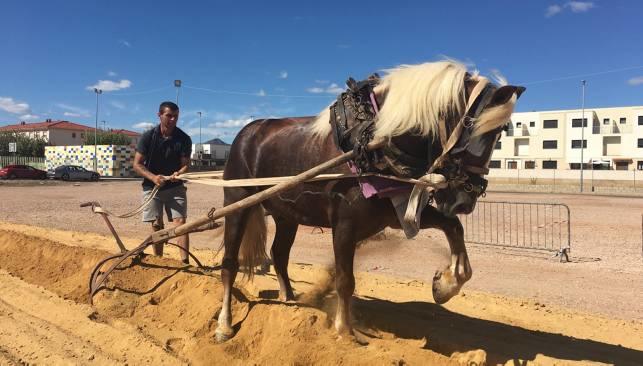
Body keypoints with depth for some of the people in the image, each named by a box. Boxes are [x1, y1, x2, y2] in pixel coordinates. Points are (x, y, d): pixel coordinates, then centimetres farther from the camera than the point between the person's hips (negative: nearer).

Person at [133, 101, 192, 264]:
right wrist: (153, 177, -24)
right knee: (157, 225, 5)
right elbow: (137, 164, -7)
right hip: (152, 187, 0)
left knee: (180, 221, -11)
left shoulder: (184, 139, -7)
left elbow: (185, 164, -5)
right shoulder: (148, 136, -8)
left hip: (175, 187, 0)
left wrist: (178, 174, -28)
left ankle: (185, 262, -14)